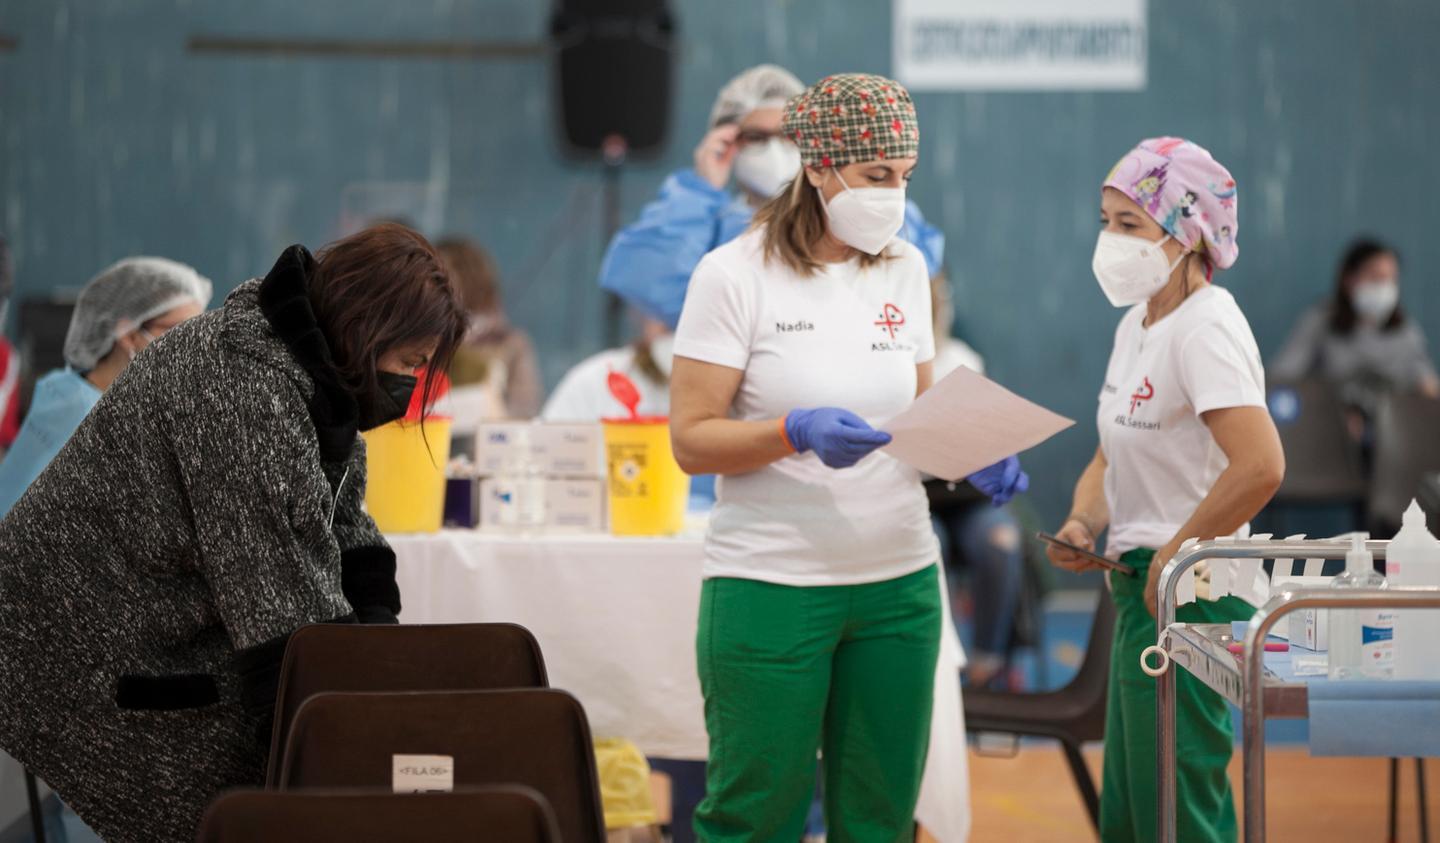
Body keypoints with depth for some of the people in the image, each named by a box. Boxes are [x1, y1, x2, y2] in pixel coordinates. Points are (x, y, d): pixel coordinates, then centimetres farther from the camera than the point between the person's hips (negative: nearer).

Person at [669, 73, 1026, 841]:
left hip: (900, 584, 5)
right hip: (770, 585, -5)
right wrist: (795, 432, -26)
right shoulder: (736, 275, -7)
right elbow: (692, 439, -10)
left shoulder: (904, 270, 9)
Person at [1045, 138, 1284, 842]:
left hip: (1190, 600, -10)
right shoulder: (1137, 324, 12)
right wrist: (1084, 523, 0)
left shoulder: (1205, 328, -17)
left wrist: (1171, 559, -20)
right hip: (1145, 596, 10)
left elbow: (1260, 466, -29)